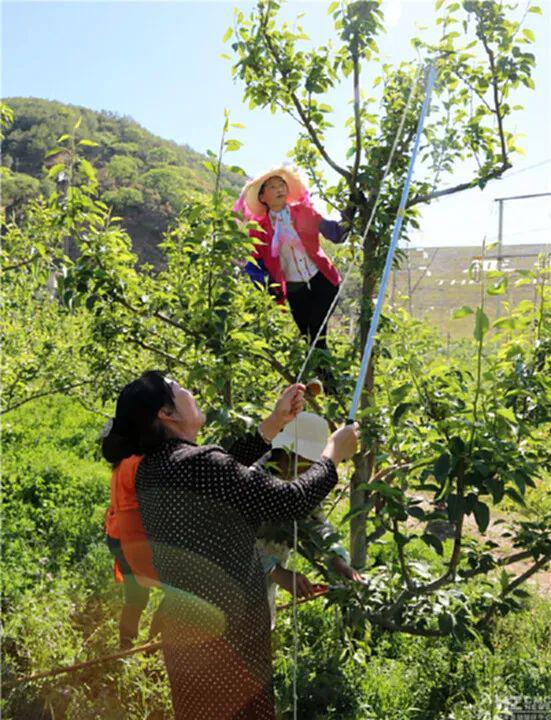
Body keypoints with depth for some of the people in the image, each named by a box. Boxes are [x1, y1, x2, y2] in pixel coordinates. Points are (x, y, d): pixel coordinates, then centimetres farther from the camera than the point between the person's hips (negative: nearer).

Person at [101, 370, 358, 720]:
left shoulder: (151, 470, 2)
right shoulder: (198, 464, -24)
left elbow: (228, 472, 11)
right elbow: (292, 500, -20)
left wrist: (277, 422, 14)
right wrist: (334, 453, -4)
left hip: (182, 626, 8)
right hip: (226, 632, -8)